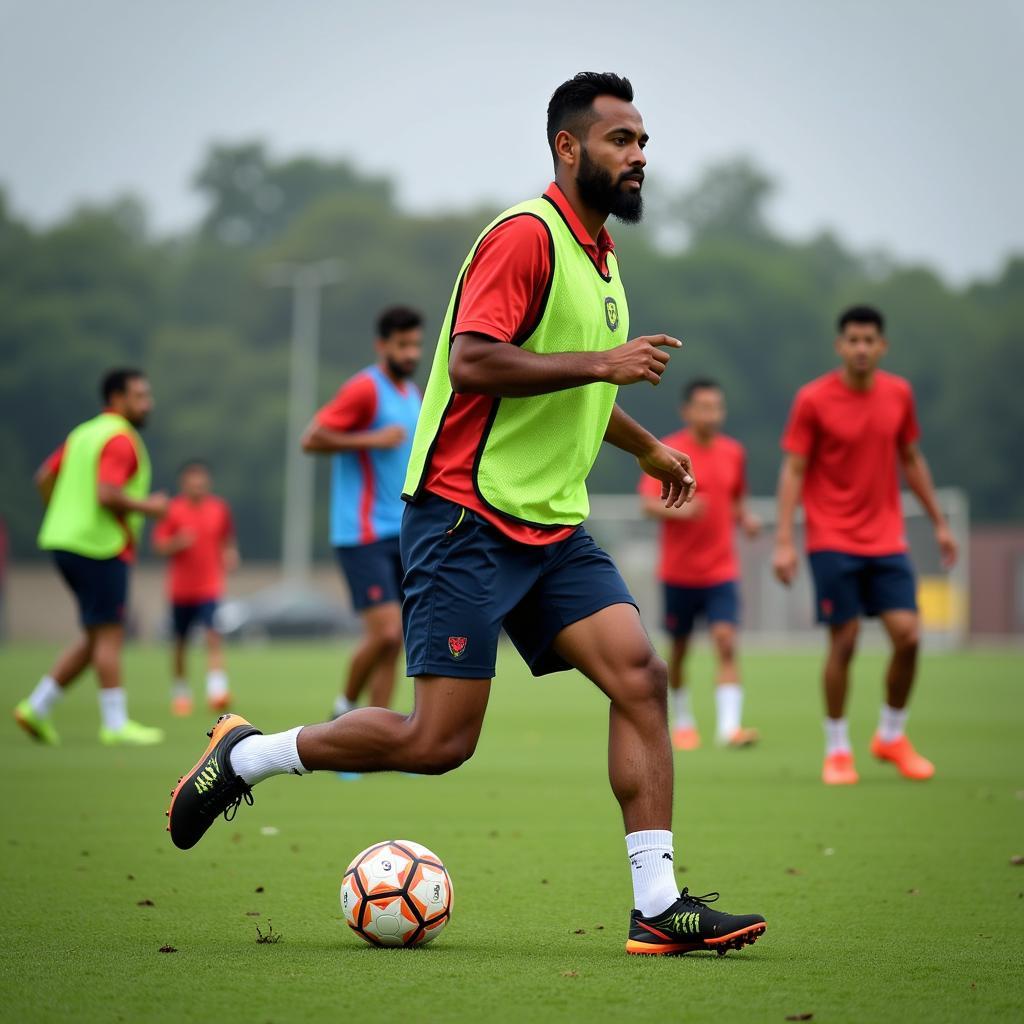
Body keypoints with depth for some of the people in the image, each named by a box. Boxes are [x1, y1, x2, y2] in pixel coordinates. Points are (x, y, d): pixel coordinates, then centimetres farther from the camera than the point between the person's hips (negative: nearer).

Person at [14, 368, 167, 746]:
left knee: (96, 638, 14)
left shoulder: (85, 433, 17)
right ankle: (116, 723, -1)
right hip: (100, 548, -10)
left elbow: (45, 477, 18)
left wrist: (63, 517, 23)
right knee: (109, 634, -4)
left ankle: (37, 707, 11)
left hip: (67, 541, 10)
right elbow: (107, 494, -24)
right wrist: (147, 507, -11)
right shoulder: (120, 439, -13)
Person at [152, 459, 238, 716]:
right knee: (180, 644, 9)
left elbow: (227, 539, 16)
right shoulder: (172, 509, -3)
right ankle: (180, 692, 25)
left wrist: (229, 555, -4)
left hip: (211, 587, 0)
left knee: (213, 636, -17)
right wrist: (177, 543, -21)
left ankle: (217, 689, -24)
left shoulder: (219, 508, 3)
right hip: (181, 587, 0)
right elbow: (160, 546, -2)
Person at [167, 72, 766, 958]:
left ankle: (658, 907, -7)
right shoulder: (526, 235, -12)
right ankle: (243, 756, 12)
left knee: (640, 677, -8)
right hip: (467, 519, -9)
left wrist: (645, 446, 36)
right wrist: (602, 362, -22)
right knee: (440, 742, -8)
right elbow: (473, 360, -24)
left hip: (553, 527, 9)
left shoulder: (599, 250, 18)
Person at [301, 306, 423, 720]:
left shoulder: (413, 394, 15)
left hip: (399, 532, 8)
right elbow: (311, 439, -16)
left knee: (391, 640, 3)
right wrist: (373, 439, -18)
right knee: (386, 632, -14)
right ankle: (345, 708, 7)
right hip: (363, 534, -8)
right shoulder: (365, 388, -10)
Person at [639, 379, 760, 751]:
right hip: (678, 571, -2)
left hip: (721, 571, 2)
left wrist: (745, 518, 0)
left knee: (726, 642, -14)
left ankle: (729, 726, -21)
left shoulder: (733, 452, 6)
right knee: (679, 648, 10)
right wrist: (678, 510, -34)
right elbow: (649, 503, -15)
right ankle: (681, 721, 30)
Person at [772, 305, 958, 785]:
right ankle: (837, 749, 10)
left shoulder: (898, 394, 5)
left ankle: (891, 736, 15)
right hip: (832, 542, -4)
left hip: (887, 539, 4)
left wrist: (938, 521, 16)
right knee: (844, 642, -5)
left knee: (908, 635, -6)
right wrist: (784, 541, -12)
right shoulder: (813, 399, -7)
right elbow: (793, 470, -6)